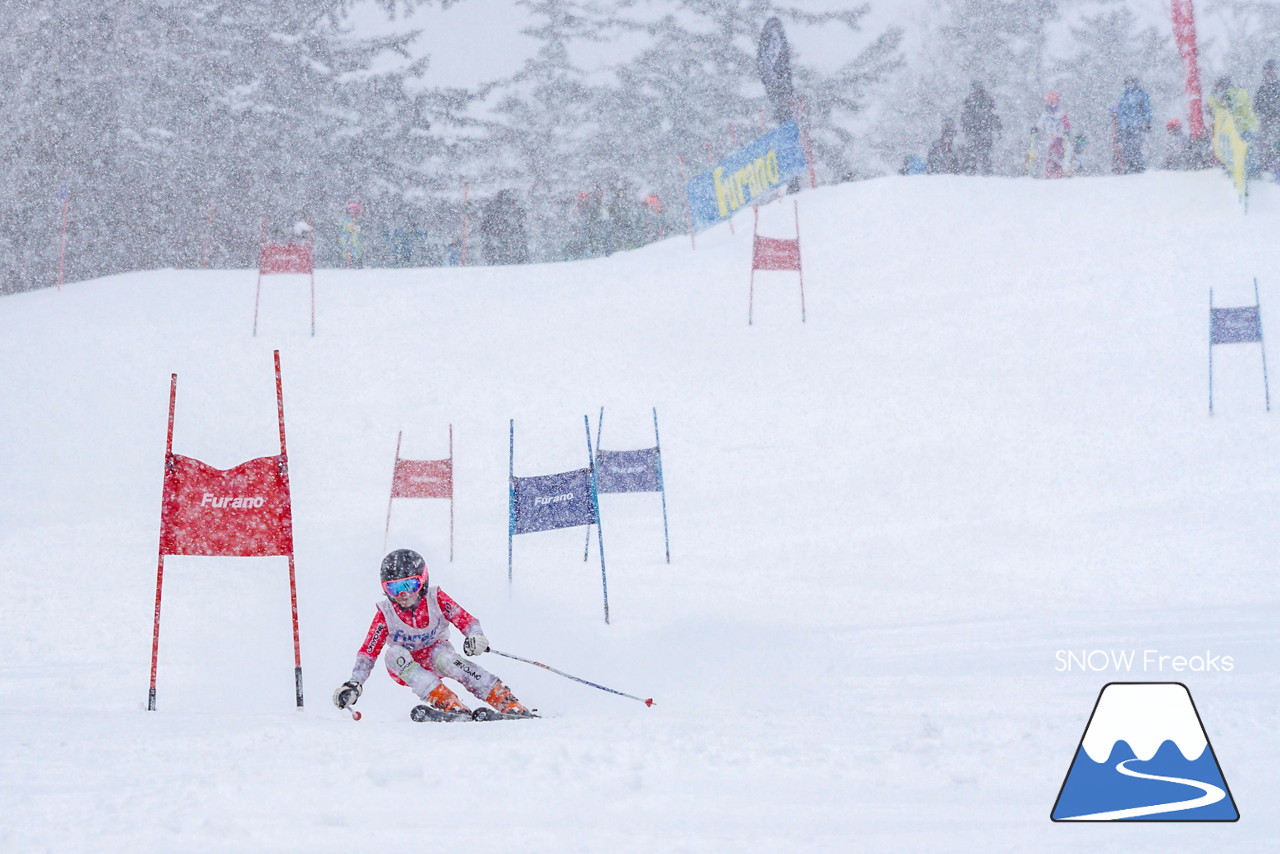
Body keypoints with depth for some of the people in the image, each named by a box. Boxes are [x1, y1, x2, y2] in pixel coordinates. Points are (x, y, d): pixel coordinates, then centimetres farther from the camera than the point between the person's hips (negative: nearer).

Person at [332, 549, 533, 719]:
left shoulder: (436, 600, -15)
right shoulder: (386, 614, -15)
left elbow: (465, 620, -18)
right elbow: (368, 651, -14)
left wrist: (476, 636, -40)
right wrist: (354, 684, -26)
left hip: (434, 653, -1)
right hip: (405, 669, 1)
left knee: (443, 657, -36)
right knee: (394, 654, -32)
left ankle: (508, 703, -43)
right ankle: (449, 704, -45)